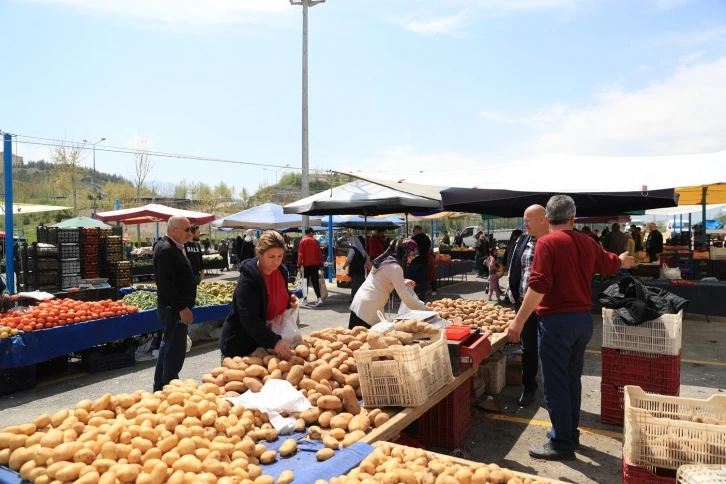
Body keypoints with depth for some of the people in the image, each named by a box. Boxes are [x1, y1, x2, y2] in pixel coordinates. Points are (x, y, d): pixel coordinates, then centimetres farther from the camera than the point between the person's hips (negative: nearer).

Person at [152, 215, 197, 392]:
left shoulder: (174, 247, 14)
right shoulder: (165, 249, -18)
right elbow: (165, 283, -26)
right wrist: (182, 307, -25)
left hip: (175, 307, 11)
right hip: (173, 308, -11)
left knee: (168, 347, 18)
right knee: (175, 350, -5)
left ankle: (160, 388, 30)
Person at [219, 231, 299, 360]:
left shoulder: (281, 271, -3)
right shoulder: (247, 280, -26)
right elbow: (249, 319, -32)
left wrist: (290, 300, -6)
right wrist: (274, 341, -41)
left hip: (265, 342, 7)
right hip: (239, 345, -6)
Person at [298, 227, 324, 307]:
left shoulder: (302, 241, -4)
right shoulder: (315, 241, 1)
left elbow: (300, 253, -8)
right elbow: (319, 253, 1)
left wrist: (299, 264, -6)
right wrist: (320, 264, 7)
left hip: (306, 265, -1)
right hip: (315, 264, 1)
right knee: (315, 281, 0)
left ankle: (305, 298, 17)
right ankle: (318, 298, -12)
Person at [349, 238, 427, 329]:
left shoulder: (385, 260, 12)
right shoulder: (395, 268, -14)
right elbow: (404, 295, -16)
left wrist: (403, 282, 19)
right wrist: (423, 308, -7)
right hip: (369, 309, -9)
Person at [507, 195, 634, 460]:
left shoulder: (547, 242, -14)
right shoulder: (587, 242, 7)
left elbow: (538, 286, -23)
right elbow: (610, 263, 27)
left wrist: (519, 321, -19)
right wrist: (623, 261, 50)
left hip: (557, 320, -7)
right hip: (583, 318, 8)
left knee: (555, 382, 2)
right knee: (572, 379, 19)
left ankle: (562, 443, 11)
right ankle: (570, 433, 31)